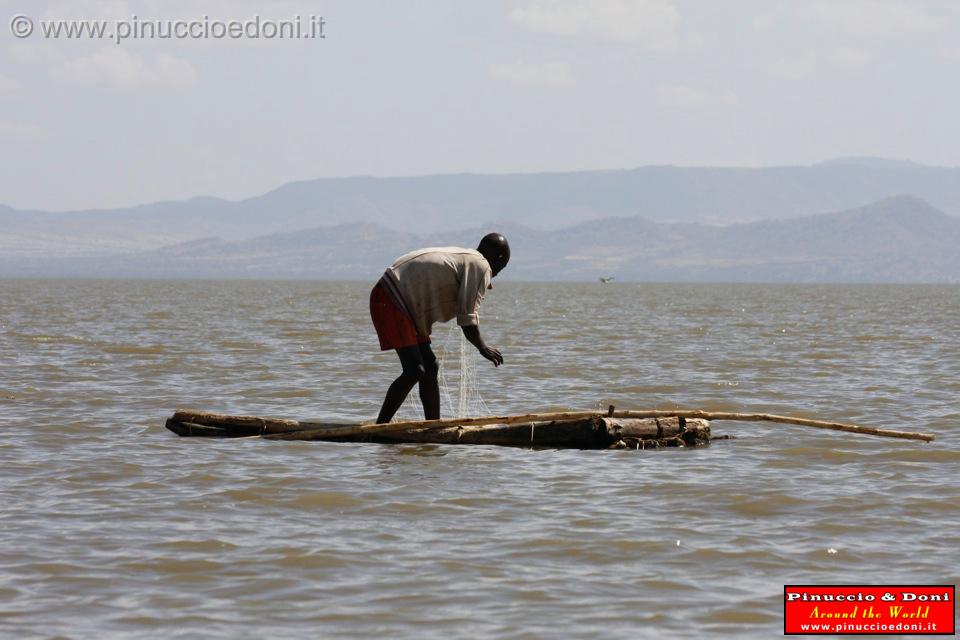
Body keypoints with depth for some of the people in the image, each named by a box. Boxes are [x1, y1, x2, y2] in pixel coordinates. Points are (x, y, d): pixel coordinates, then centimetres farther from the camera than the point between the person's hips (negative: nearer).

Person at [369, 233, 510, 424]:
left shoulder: (462, 257, 21)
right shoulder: (481, 267, -7)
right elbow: (467, 317, -10)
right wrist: (483, 348, 1)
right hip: (389, 302, -10)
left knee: (430, 366, 13)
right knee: (414, 370, -17)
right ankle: (379, 429, -17)